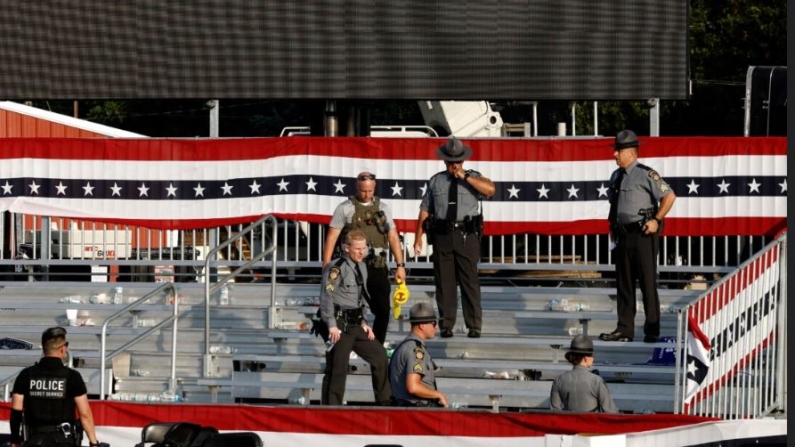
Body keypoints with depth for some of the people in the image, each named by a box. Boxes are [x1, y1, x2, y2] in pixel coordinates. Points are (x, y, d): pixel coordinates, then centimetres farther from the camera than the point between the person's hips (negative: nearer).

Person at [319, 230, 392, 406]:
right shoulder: (336, 268, -12)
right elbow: (327, 296, -17)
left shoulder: (361, 268, 15)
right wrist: (332, 325, -21)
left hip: (354, 324, 9)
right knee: (337, 368, -8)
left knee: (379, 353, 12)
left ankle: (385, 401, 22)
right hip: (340, 324, -9)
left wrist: (363, 323, 15)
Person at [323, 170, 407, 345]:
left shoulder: (383, 208, 12)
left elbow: (393, 237, 12)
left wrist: (400, 265, 6)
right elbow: (332, 237, -3)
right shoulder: (345, 208, 0)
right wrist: (326, 266, -9)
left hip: (377, 267, 3)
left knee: (383, 310, 3)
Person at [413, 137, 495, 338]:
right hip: (442, 236, 2)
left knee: (469, 281, -2)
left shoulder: (473, 177, 7)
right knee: (444, 281, 4)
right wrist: (418, 236, 6)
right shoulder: (436, 181, 13)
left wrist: (465, 177, -14)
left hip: (466, 236, -2)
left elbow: (490, 189, -14)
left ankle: (474, 326, 1)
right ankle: (446, 325, 10)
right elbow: (425, 210, 12)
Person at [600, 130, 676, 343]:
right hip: (623, 235, 8)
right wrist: (612, 224, 17)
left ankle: (652, 331, -1)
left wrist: (656, 220, -13)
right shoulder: (616, 177, 14)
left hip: (643, 234, -8)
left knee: (647, 282, -5)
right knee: (623, 283, 9)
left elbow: (669, 196, -11)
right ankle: (625, 329, 13)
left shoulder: (646, 174, -10)